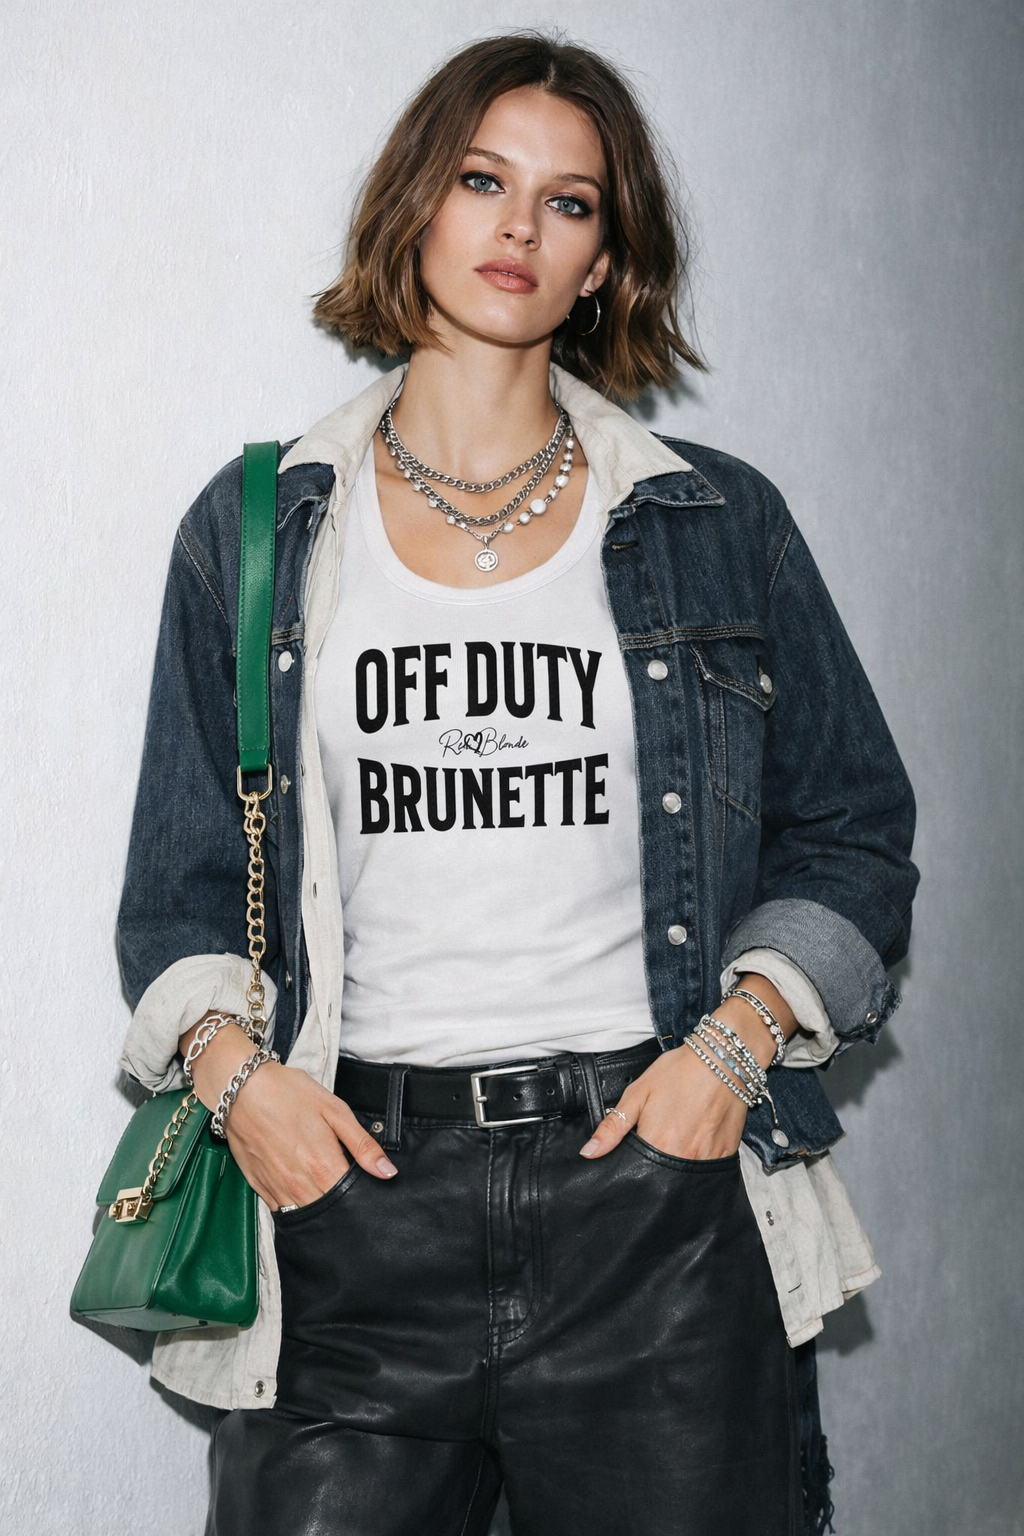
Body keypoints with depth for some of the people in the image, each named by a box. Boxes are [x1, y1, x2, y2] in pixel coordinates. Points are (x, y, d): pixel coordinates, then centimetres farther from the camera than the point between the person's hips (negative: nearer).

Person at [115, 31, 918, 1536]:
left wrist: (735, 1037, -5)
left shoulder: (721, 526, 7)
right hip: (349, 1198, 0)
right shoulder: (255, 530, 8)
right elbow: (181, 880, 11)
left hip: (660, 1196, 1)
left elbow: (853, 836, 10)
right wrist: (233, 1066, -7)